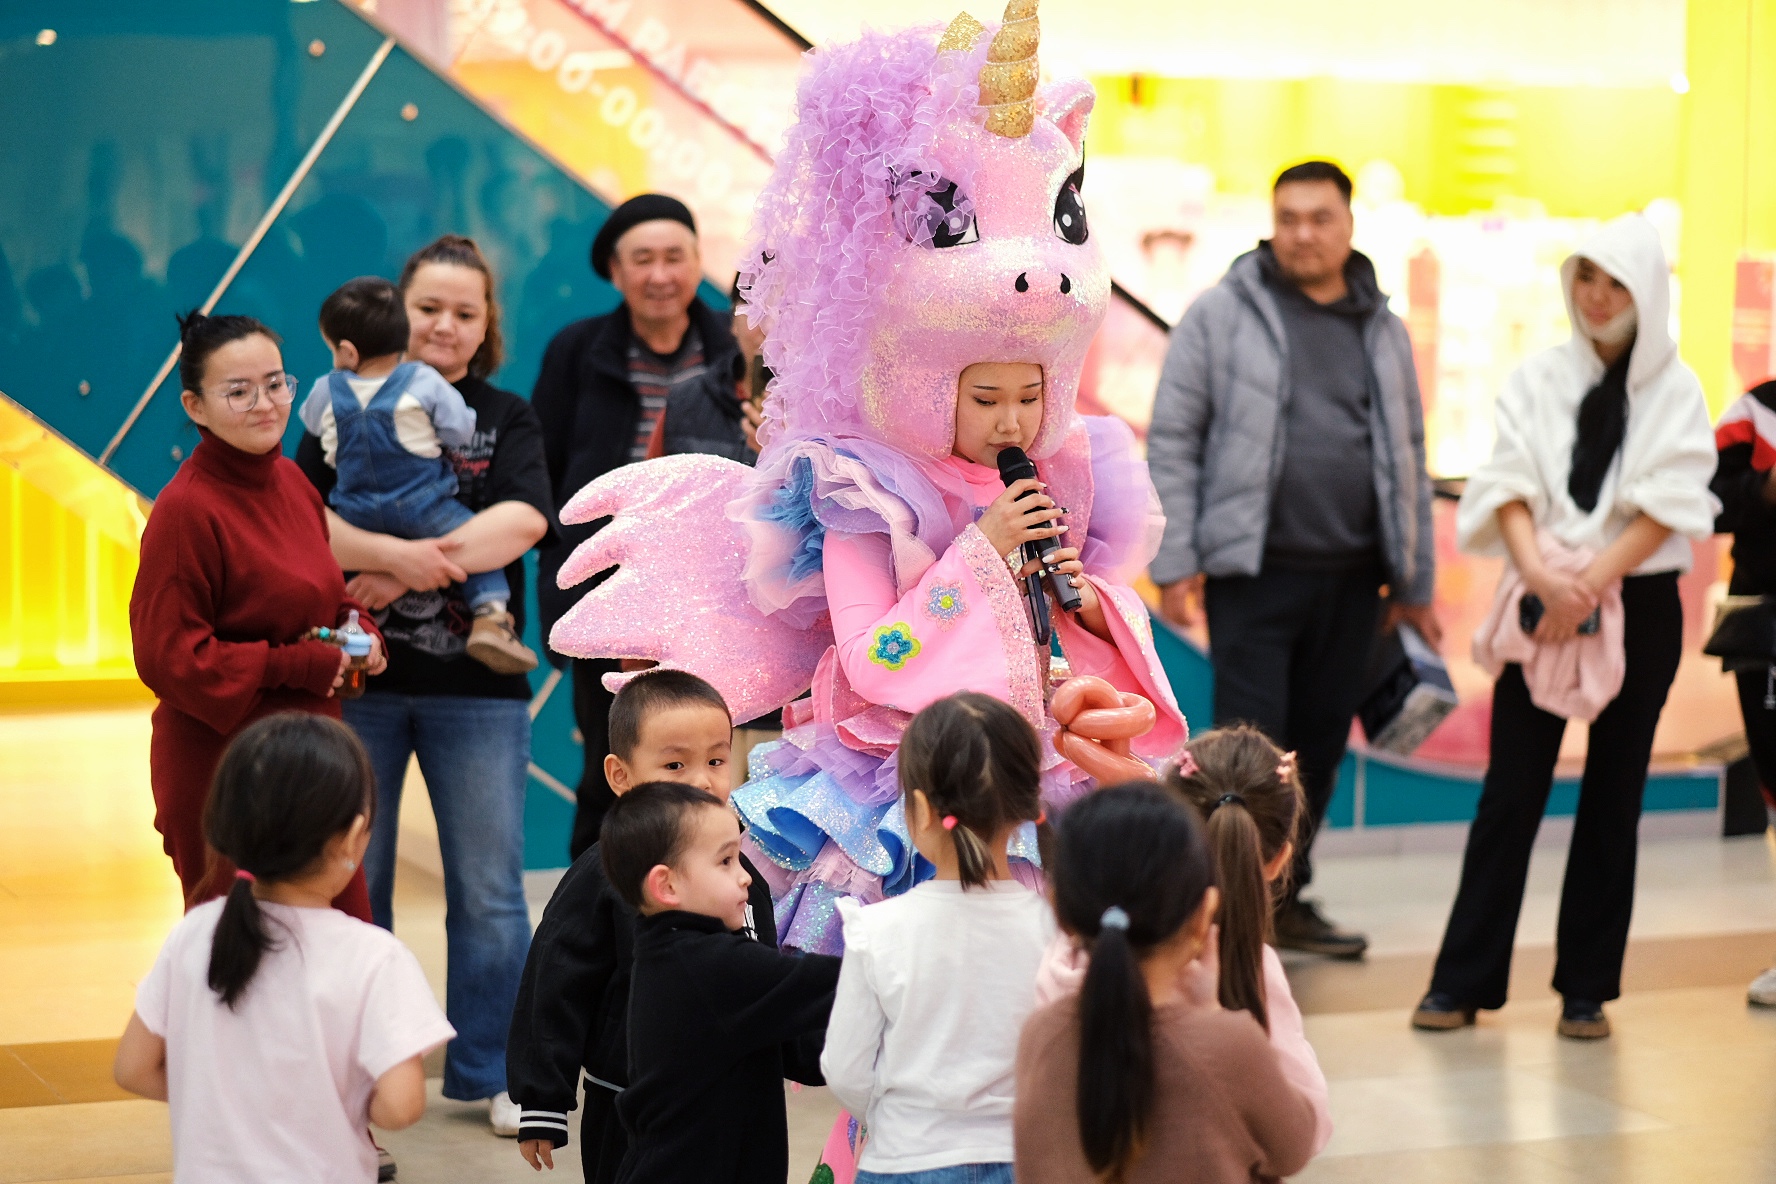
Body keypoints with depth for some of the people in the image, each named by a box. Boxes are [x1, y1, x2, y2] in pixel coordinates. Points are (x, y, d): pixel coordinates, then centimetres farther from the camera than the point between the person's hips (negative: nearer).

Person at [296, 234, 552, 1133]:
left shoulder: (505, 419, 7)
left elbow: (525, 520, -12)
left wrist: (405, 574, -18)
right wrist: (395, 553, -25)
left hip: (476, 685, 0)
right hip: (358, 678, 0)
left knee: (488, 888, 4)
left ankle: (490, 1070, 16)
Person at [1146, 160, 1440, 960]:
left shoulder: (1382, 330, 12)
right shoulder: (1223, 315, -1)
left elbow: (1407, 459, 16)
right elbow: (1172, 441, -2)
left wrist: (1415, 584, 15)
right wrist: (1174, 562, -8)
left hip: (1350, 579, 4)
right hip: (1254, 573, -4)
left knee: (1320, 746, 10)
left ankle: (1286, 898, 22)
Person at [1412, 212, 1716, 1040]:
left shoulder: (1675, 391, 2)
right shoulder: (1538, 379, 6)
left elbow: (1665, 506, -7)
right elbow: (1512, 484, -3)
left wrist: (1592, 580, -19)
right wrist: (1539, 572, -20)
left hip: (1638, 605, 0)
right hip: (1542, 602, 1)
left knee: (1613, 796, 5)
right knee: (1510, 792, 0)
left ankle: (1586, 988, 11)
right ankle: (1463, 979, 4)